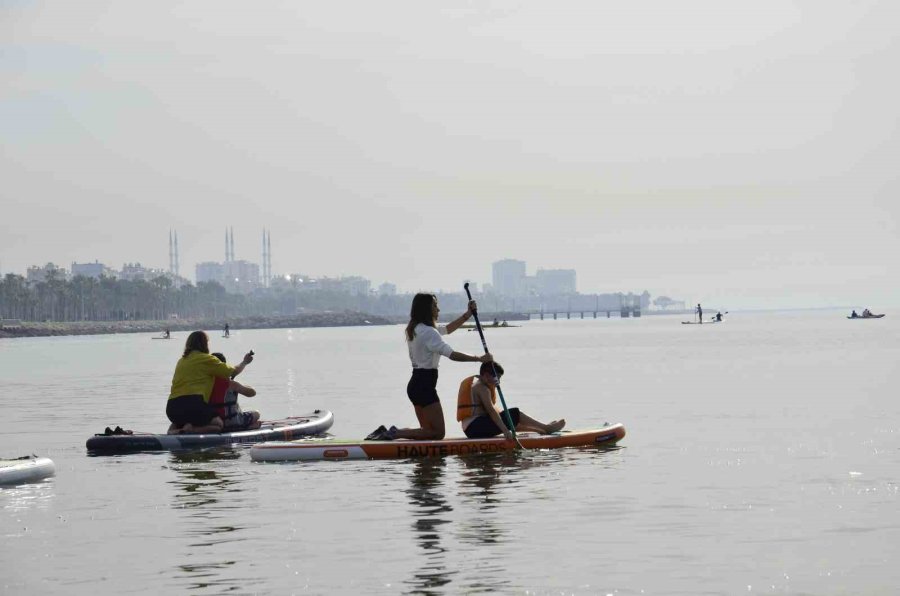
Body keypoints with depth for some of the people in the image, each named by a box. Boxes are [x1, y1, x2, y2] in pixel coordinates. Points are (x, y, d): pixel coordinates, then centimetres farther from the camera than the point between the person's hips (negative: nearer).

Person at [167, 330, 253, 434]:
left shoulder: (181, 361, 20)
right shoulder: (206, 359, 1)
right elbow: (233, 371, 9)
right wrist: (244, 362, 30)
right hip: (192, 402, -7)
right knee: (218, 425, 6)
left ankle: (174, 430, 0)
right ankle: (191, 430, -19)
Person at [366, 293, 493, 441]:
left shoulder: (415, 329, 14)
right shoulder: (428, 332, -16)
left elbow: (447, 329, 27)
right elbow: (452, 355, -22)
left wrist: (468, 314, 19)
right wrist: (480, 359, -14)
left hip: (415, 383, 10)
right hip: (425, 385, -10)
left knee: (428, 431, 15)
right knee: (438, 433, -6)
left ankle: (386, 432, 4)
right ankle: (395, 433, -14)